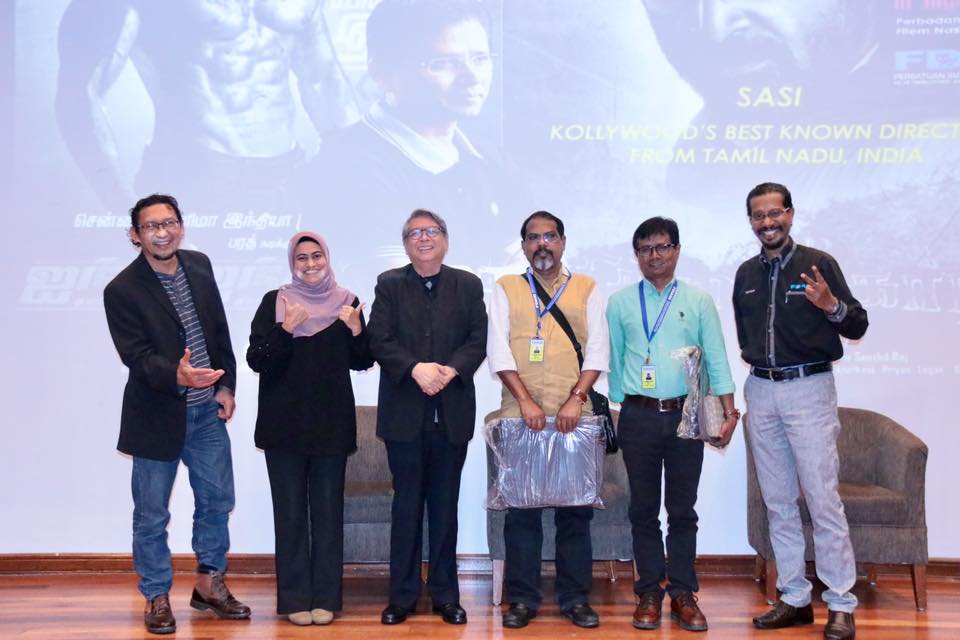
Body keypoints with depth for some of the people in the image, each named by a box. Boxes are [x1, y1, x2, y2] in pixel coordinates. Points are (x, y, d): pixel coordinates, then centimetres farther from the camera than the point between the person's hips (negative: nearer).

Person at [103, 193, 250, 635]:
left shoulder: (199, 266, 3)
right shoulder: (122, 290, -14)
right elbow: (136, 355, -20)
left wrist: (226, 386, 4)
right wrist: (177, 375, -39)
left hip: (207, 410, 5)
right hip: (157, 415, -5)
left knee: (217, 499, 13)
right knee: (152, 514, 7)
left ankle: (209, 583, 31)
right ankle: (156, 597, 23)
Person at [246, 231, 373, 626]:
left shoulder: (347, 303, 5)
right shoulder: (275, 302, 1)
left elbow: (362, 363, 8)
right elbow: (256, 360, -4)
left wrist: (356, 331, -11)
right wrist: (285, 330, -19)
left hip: (331, 423, 1)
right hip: (284, 423, -1)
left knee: (328, 510, 6)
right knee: (290, 511, 4)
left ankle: (326, 597, 15)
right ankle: (295, 598, 13)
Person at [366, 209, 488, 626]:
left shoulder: (468, 286, 9)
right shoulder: (389, 285, 6)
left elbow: (478, 340, 0)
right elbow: (379, 340, -4)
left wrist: (450, 370, -17)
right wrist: (416, 368, -19)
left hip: (452, 413, 1)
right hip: (404, 413, -1)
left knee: (445, 506, 8)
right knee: (406, 505, 5)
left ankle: (445, 595, 17)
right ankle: (402, 595, 14)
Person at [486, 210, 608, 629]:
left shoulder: (587, 289, 11)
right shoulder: (506, 288, 10)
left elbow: (597, 350, 4)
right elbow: (498, 349, 1)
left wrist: (576, 399, -9)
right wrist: (525, 400, -10)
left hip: (574, 415, 0)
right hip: (520, 415, 0)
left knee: (576, 507, 3)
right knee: (521, 507, 2)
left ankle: (575, 597, 14)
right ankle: (523, 598, 11)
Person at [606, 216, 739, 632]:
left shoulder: (698, 301, 5)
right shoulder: (620, 302, 7)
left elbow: (716, 360, 3)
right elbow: (613, 360, 9)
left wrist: (729, 412, -4)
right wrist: (615, 410, 6)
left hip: (686, 415, 0)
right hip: (638, 416, 0)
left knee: (682, 509, 6)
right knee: (644, 509, 6)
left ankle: (682, 593, 14)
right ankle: (649, 593, 15)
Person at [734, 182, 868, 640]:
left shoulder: (817, 263, -3)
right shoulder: (746, 274, 12)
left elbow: (857, 327, -4)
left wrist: (831, 305, -22)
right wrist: (752, 357, 11)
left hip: (808, 388, -5)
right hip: (760, 391, 5)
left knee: (823, 499, -6)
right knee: (778, 502, 9)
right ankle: (794, 598, 18)